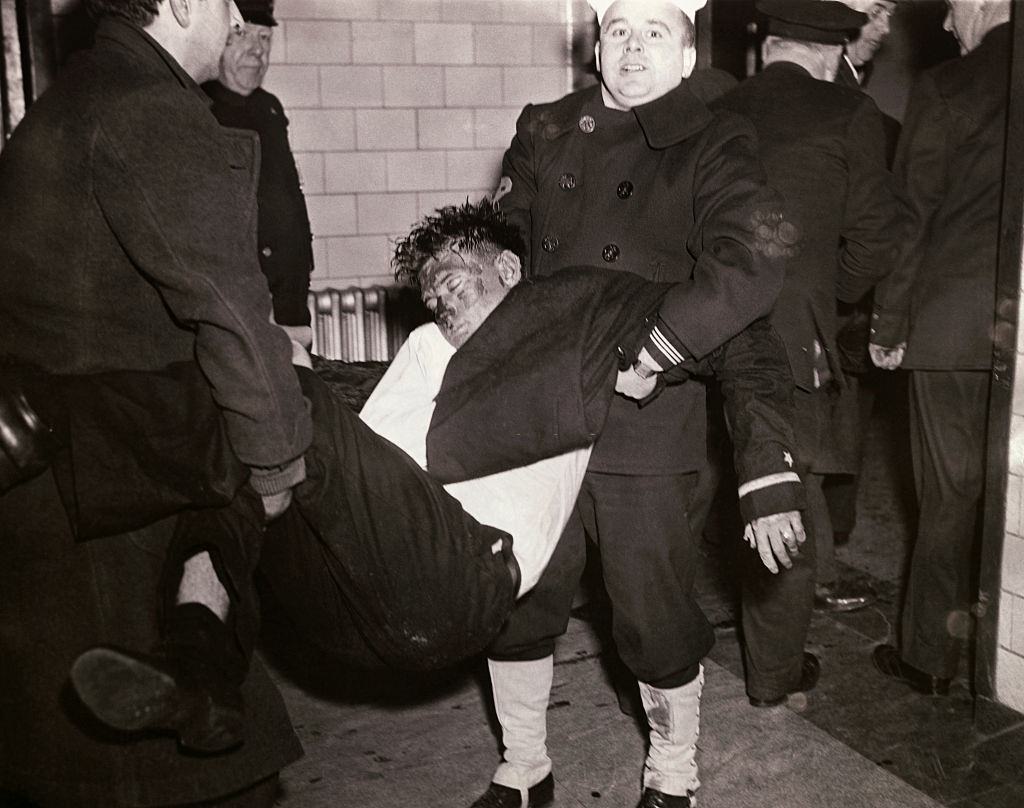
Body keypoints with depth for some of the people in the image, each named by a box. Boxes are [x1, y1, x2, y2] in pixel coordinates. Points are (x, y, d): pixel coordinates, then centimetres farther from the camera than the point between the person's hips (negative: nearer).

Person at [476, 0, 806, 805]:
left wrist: (654, 349, -26)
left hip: (648, 427, -4)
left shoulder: (715, 147, -2)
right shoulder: (545, 133, 11)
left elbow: (750, 267, -17)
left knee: (656, 618, 7)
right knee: (512, 602, 12)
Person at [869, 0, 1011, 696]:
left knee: (950, 495, 5)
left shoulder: (944, 90, -7)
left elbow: (911, 218, -7)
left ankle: (931, 657, 18)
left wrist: (889, 327, 1)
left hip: (955, 323, -4)